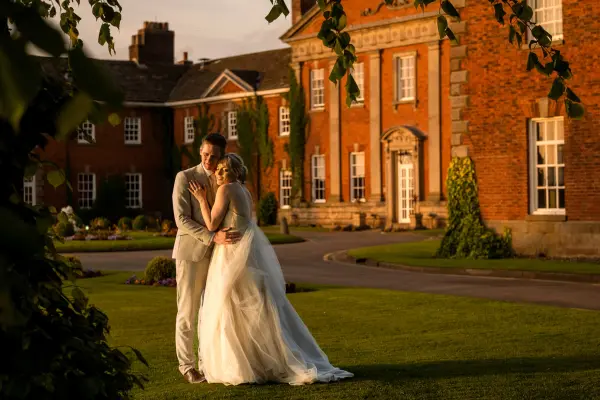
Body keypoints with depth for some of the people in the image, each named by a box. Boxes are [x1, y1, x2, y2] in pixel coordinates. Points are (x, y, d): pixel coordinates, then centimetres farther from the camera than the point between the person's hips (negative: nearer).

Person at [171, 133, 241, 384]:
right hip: (191, 252, -5)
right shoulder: (184, 178, -8)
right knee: (188, 311, 1)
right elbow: (182, 219, -15)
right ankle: (187, 365, 10)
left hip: (217, 253, 5)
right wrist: (213, 237, -25)